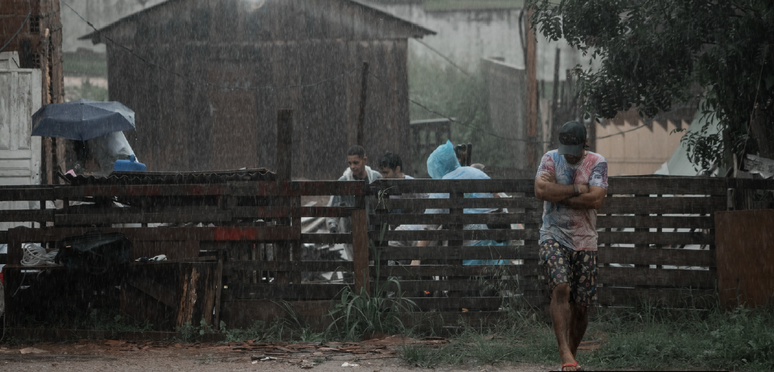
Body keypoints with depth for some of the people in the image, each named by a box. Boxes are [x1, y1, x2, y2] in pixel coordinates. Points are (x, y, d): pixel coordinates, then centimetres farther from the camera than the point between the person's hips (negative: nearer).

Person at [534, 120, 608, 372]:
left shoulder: (597, 163, 1)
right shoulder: (550, 159, 4)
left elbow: (596, 199, -14)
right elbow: (541, 190, -13)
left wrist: (556, 193, -11)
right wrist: (577, 189, -12)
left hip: (584, 241, 1)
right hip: (553, 237, -1)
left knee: (580, 305, 2)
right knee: (560, 288, -23)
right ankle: (564, 350, -28)